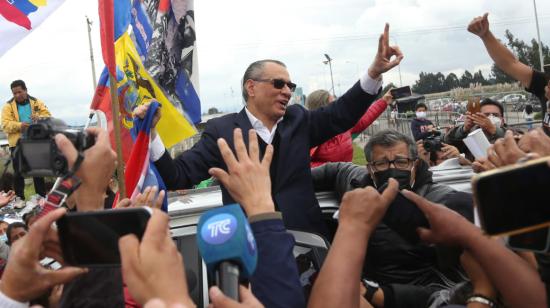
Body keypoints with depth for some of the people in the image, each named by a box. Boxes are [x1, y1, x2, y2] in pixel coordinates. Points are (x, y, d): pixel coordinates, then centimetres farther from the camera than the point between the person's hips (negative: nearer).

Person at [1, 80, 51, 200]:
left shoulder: (37, 102, 7)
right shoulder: (8, 106, 3)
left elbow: (48, 117, 0)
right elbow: (5, 124, -7)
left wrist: (39, 118, -23)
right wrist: (19, 125, -25)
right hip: (17, 143, -1)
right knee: (18, 173, 4)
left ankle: (42, 198, 18)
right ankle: (19, 199, 13)